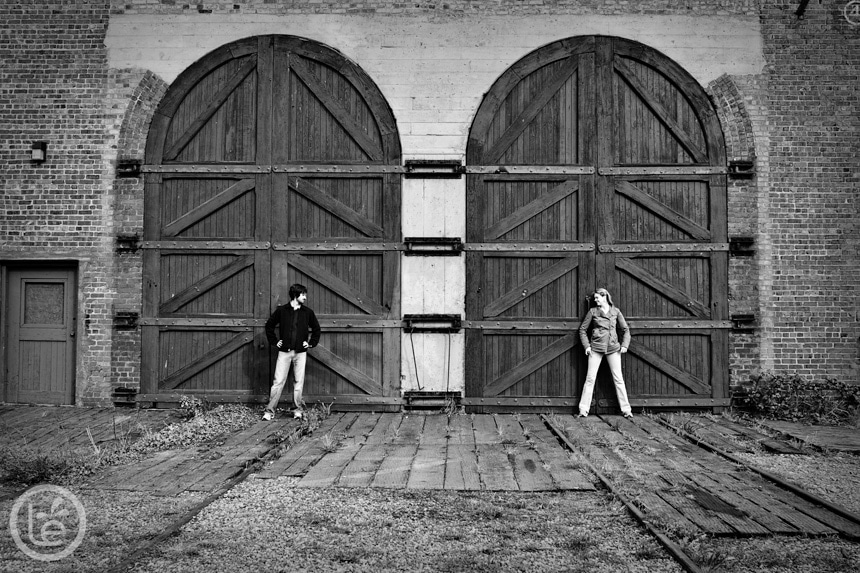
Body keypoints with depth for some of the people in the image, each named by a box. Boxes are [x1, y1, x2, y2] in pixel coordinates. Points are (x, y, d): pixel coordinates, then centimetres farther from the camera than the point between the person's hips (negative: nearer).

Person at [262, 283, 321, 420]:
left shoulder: (308, 312, 4)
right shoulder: (281, 310, 0)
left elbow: (316, 329, 16)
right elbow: (269, 325, 11)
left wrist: (311, 343, 7)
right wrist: (274, 341, 5)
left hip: (300, 352, 2)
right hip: (284, 351, -1)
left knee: (299, 382, 4)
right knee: (278, 381, -3)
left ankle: (297, 410, 15)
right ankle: (269, 411, 2)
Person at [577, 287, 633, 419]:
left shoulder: (615, 311, 6)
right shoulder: (593, 311, 3)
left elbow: (625, 329, 12)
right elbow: (582, 329, 7)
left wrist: (624, 345, 1)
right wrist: (586, 345, -2)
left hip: (613, 348, 1)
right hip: (596, 349, -1)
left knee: (618, 379, 2)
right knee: (590, 378, -3)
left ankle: (626, 410, 8)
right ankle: (583, 410, 0)